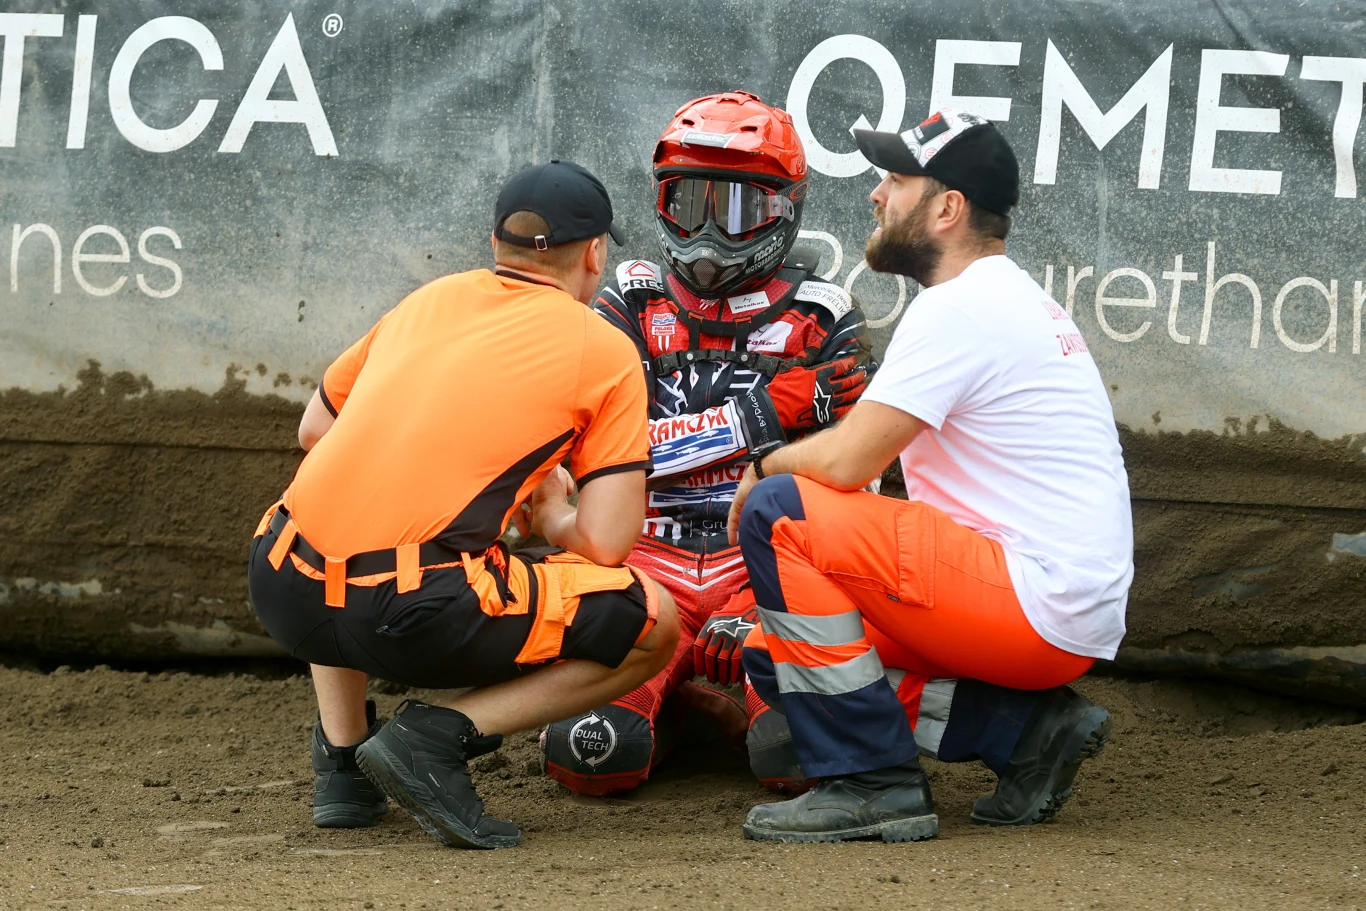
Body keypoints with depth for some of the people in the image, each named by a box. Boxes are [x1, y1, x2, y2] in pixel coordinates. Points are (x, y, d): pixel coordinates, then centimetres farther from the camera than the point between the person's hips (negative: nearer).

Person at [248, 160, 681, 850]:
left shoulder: (429, 299, 20)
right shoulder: (604, 352, 5)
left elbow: (316, 430, 33)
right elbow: (604, 542, -1)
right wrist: (552, 519, 23)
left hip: (283, 595, 6)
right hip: (413, 619, -6)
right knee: (653, 625, 9)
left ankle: (340, 759, 26)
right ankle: (440, 736, -4)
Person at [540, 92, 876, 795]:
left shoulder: (822, 321, 8)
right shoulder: (631, 309, 10)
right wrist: (759, 413, -13)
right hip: (651, 559, 0)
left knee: (799, 753, -28)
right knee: (592, 752, -25)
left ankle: (721, 674, 6)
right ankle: (659, 698, 10)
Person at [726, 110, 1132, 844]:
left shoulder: (961, 308, -13)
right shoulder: (1019, 299, 19)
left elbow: (847, 461, -17)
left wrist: (764, 468, 2)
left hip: (1039, 606, -10)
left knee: (779, 513, -15)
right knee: (775, 654, 14)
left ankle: (874, 783, -15)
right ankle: (1027, 728, 7)